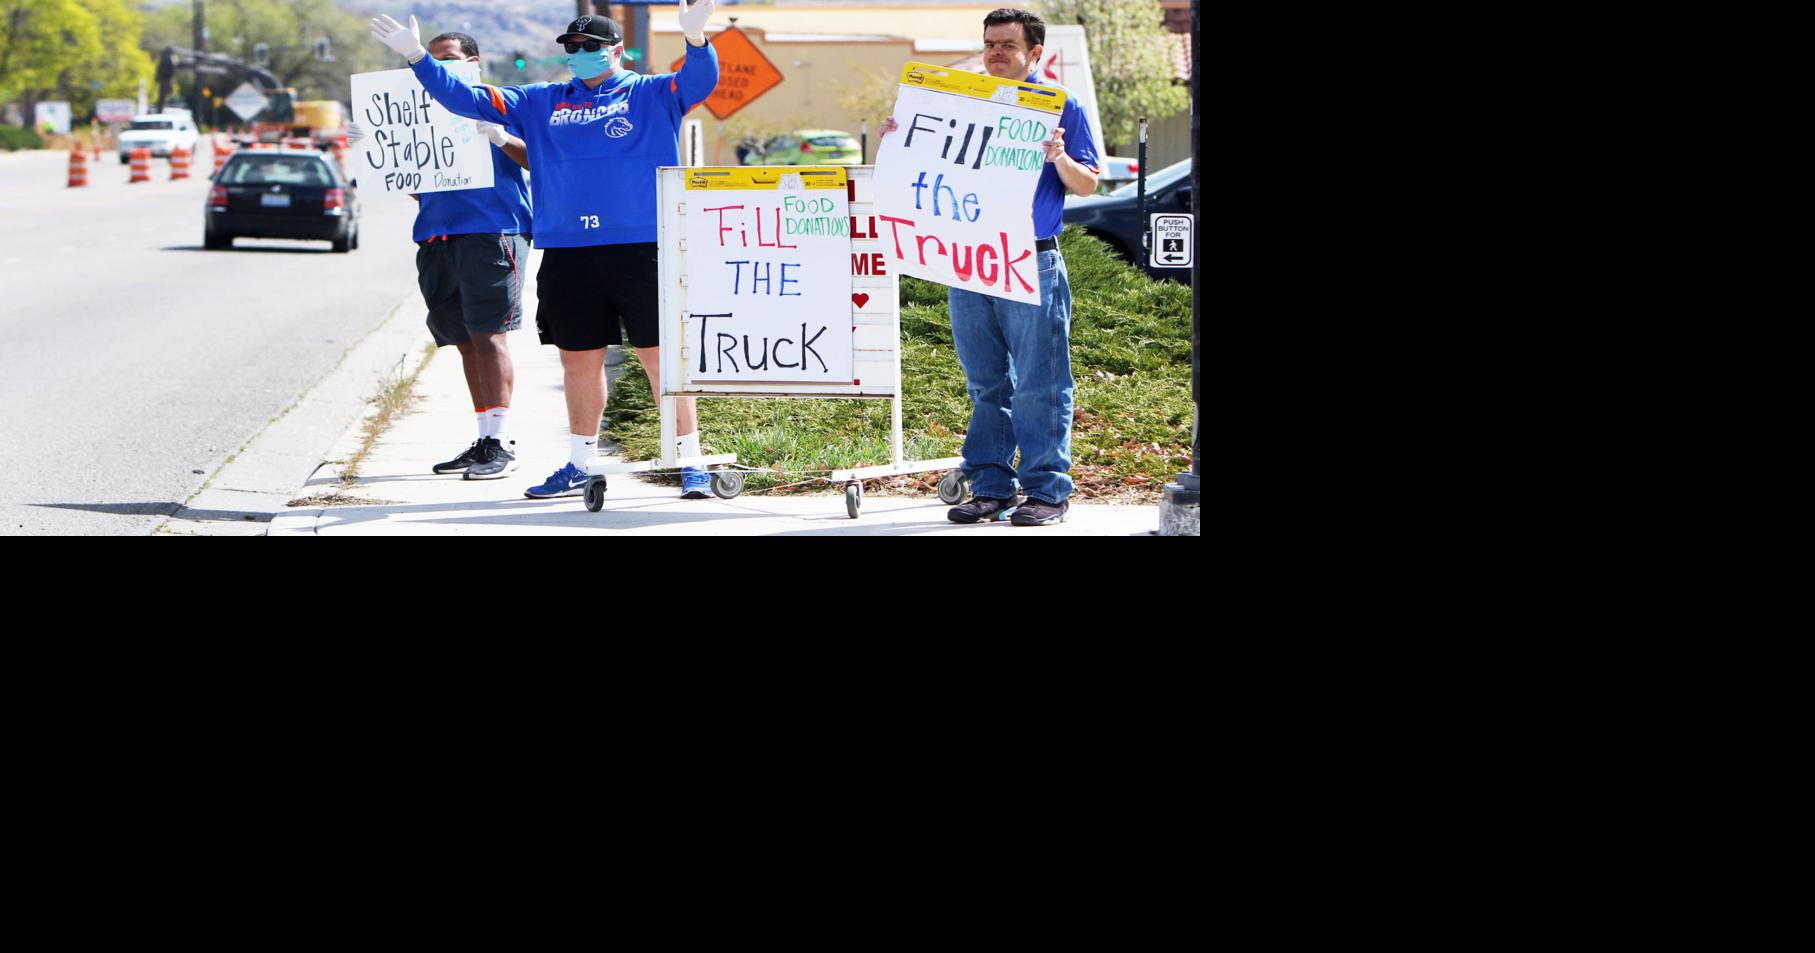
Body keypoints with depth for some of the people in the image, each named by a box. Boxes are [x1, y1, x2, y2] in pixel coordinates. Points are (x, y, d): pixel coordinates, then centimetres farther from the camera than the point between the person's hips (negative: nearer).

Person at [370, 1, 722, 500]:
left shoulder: (652, 95, 5)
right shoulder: (539, 103, 17)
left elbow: (698, 83, -14)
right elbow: (467, 99, 18)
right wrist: (417, 56, 8)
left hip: (640, 249, -4)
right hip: (566, 255, 4)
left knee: (660, 356, -4)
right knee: (578, 361, 11)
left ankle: (691, 464, 2)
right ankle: (579, 465, 24)